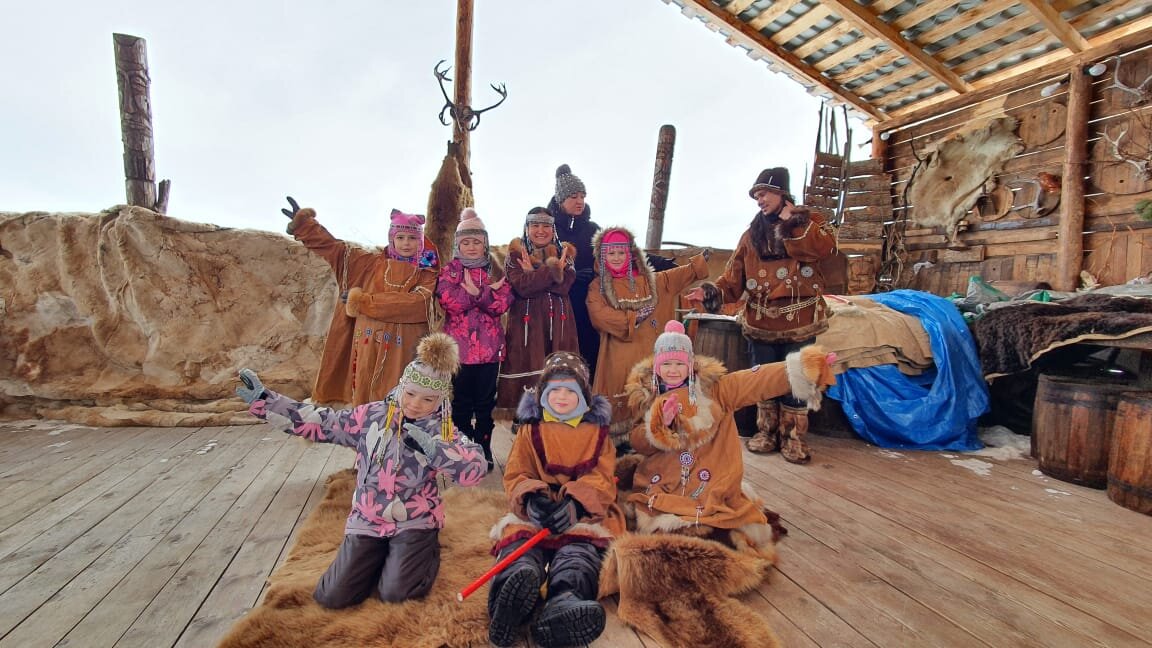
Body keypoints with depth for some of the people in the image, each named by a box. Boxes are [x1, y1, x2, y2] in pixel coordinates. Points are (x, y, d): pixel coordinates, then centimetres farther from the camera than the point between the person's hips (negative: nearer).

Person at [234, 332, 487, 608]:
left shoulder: (442, 432, -11)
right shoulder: (371, 415, -3)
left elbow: (475, 469, -24)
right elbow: (317, 422, 2)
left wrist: (431, 446, -36)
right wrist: (263, 400, -2)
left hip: (414, 522, -3)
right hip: (367, 520, 3)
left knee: (395, 592, -17)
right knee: (332, 596, -3)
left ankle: (424, 549, 15)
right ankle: (381, 555, 24)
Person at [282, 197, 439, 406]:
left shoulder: (427, 273, 3)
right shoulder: (374, 262, 13)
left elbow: (415, 304, -14)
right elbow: (334, 247, 18)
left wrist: (364, 302, -12)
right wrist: (304, 223, 15)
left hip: (402, 351, -3)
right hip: (368, 347, 3)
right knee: (364, 402, 4)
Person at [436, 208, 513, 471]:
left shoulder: (495, 271, 8)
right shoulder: (449, 271, 5)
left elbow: (503, 303, -7)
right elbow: (449, 302, -13)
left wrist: (475, 292, -21)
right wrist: (486, 292, -19)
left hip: (488, 346, 1)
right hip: (459, 346, -1)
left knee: (485, 400, 8)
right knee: (460, 400, 7)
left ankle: (484, 449, 21)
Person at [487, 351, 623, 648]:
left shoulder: (597, 432, 17)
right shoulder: (530, 432, 18)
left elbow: (602, 479, 1)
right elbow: (515, 477, 6)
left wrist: (575, 502, -22)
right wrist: (531, 498, -20)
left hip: (583, 512, 0)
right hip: (534, 512, 1)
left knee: (579, 548, -34)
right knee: (519, 535, -34)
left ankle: (564, 602, -65)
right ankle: (514, 583, -67)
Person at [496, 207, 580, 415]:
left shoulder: (564, 254, 12)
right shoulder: (515, 254, 6)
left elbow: (564, 285, -7)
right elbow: (522, 286, -13)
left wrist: (533, 274, -13)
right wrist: (552, 270, -15)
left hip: (558, 324, 2)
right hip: (526, 323, -2)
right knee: (527, 370, -2)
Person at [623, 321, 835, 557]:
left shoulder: (711, 386, -4)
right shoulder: (645, 394, 2)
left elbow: (756, 381, -15)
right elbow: (639, 445, -1)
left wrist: (802, 367, -26)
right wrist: (658, 424, -20)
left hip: (712, 483, 0)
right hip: (663, 484, 1)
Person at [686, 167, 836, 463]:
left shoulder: (808, 221, 2)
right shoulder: (752, 233, 9)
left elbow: (825, 247, -20)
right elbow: (734, 277, 1)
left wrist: (790, 222, -14)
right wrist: (712, 291, -16)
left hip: (798, 321, -3)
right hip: (761, 322, 3)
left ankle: (793, 437, 20)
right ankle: (766, 432, 28)